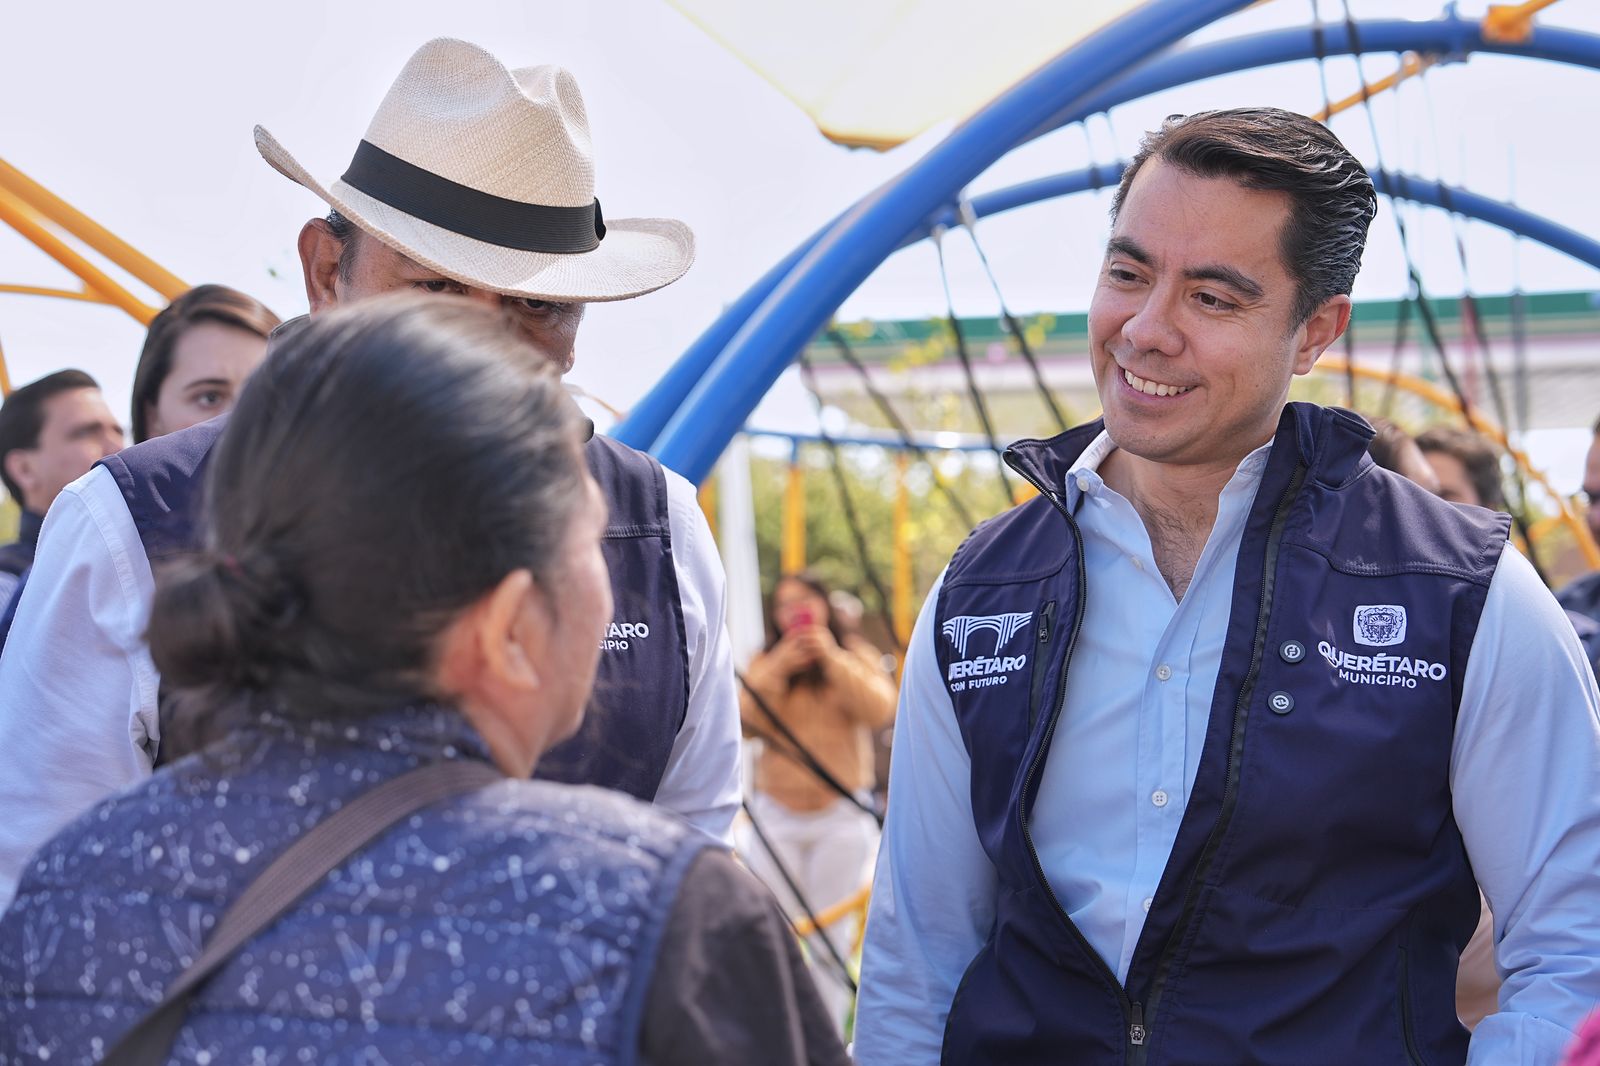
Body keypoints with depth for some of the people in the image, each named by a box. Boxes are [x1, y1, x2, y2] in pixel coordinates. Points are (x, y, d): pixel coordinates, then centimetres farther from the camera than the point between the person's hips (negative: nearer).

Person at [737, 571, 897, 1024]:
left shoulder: (855, 657, 3)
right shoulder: (765, 664, 6)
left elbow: (880, 711, -15)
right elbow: (745, 723, -9)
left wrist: (833, 659, -20)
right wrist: (778, 671, -18)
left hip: (842, 816, -1)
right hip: (777, 814, 1)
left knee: (832, 935, 3)